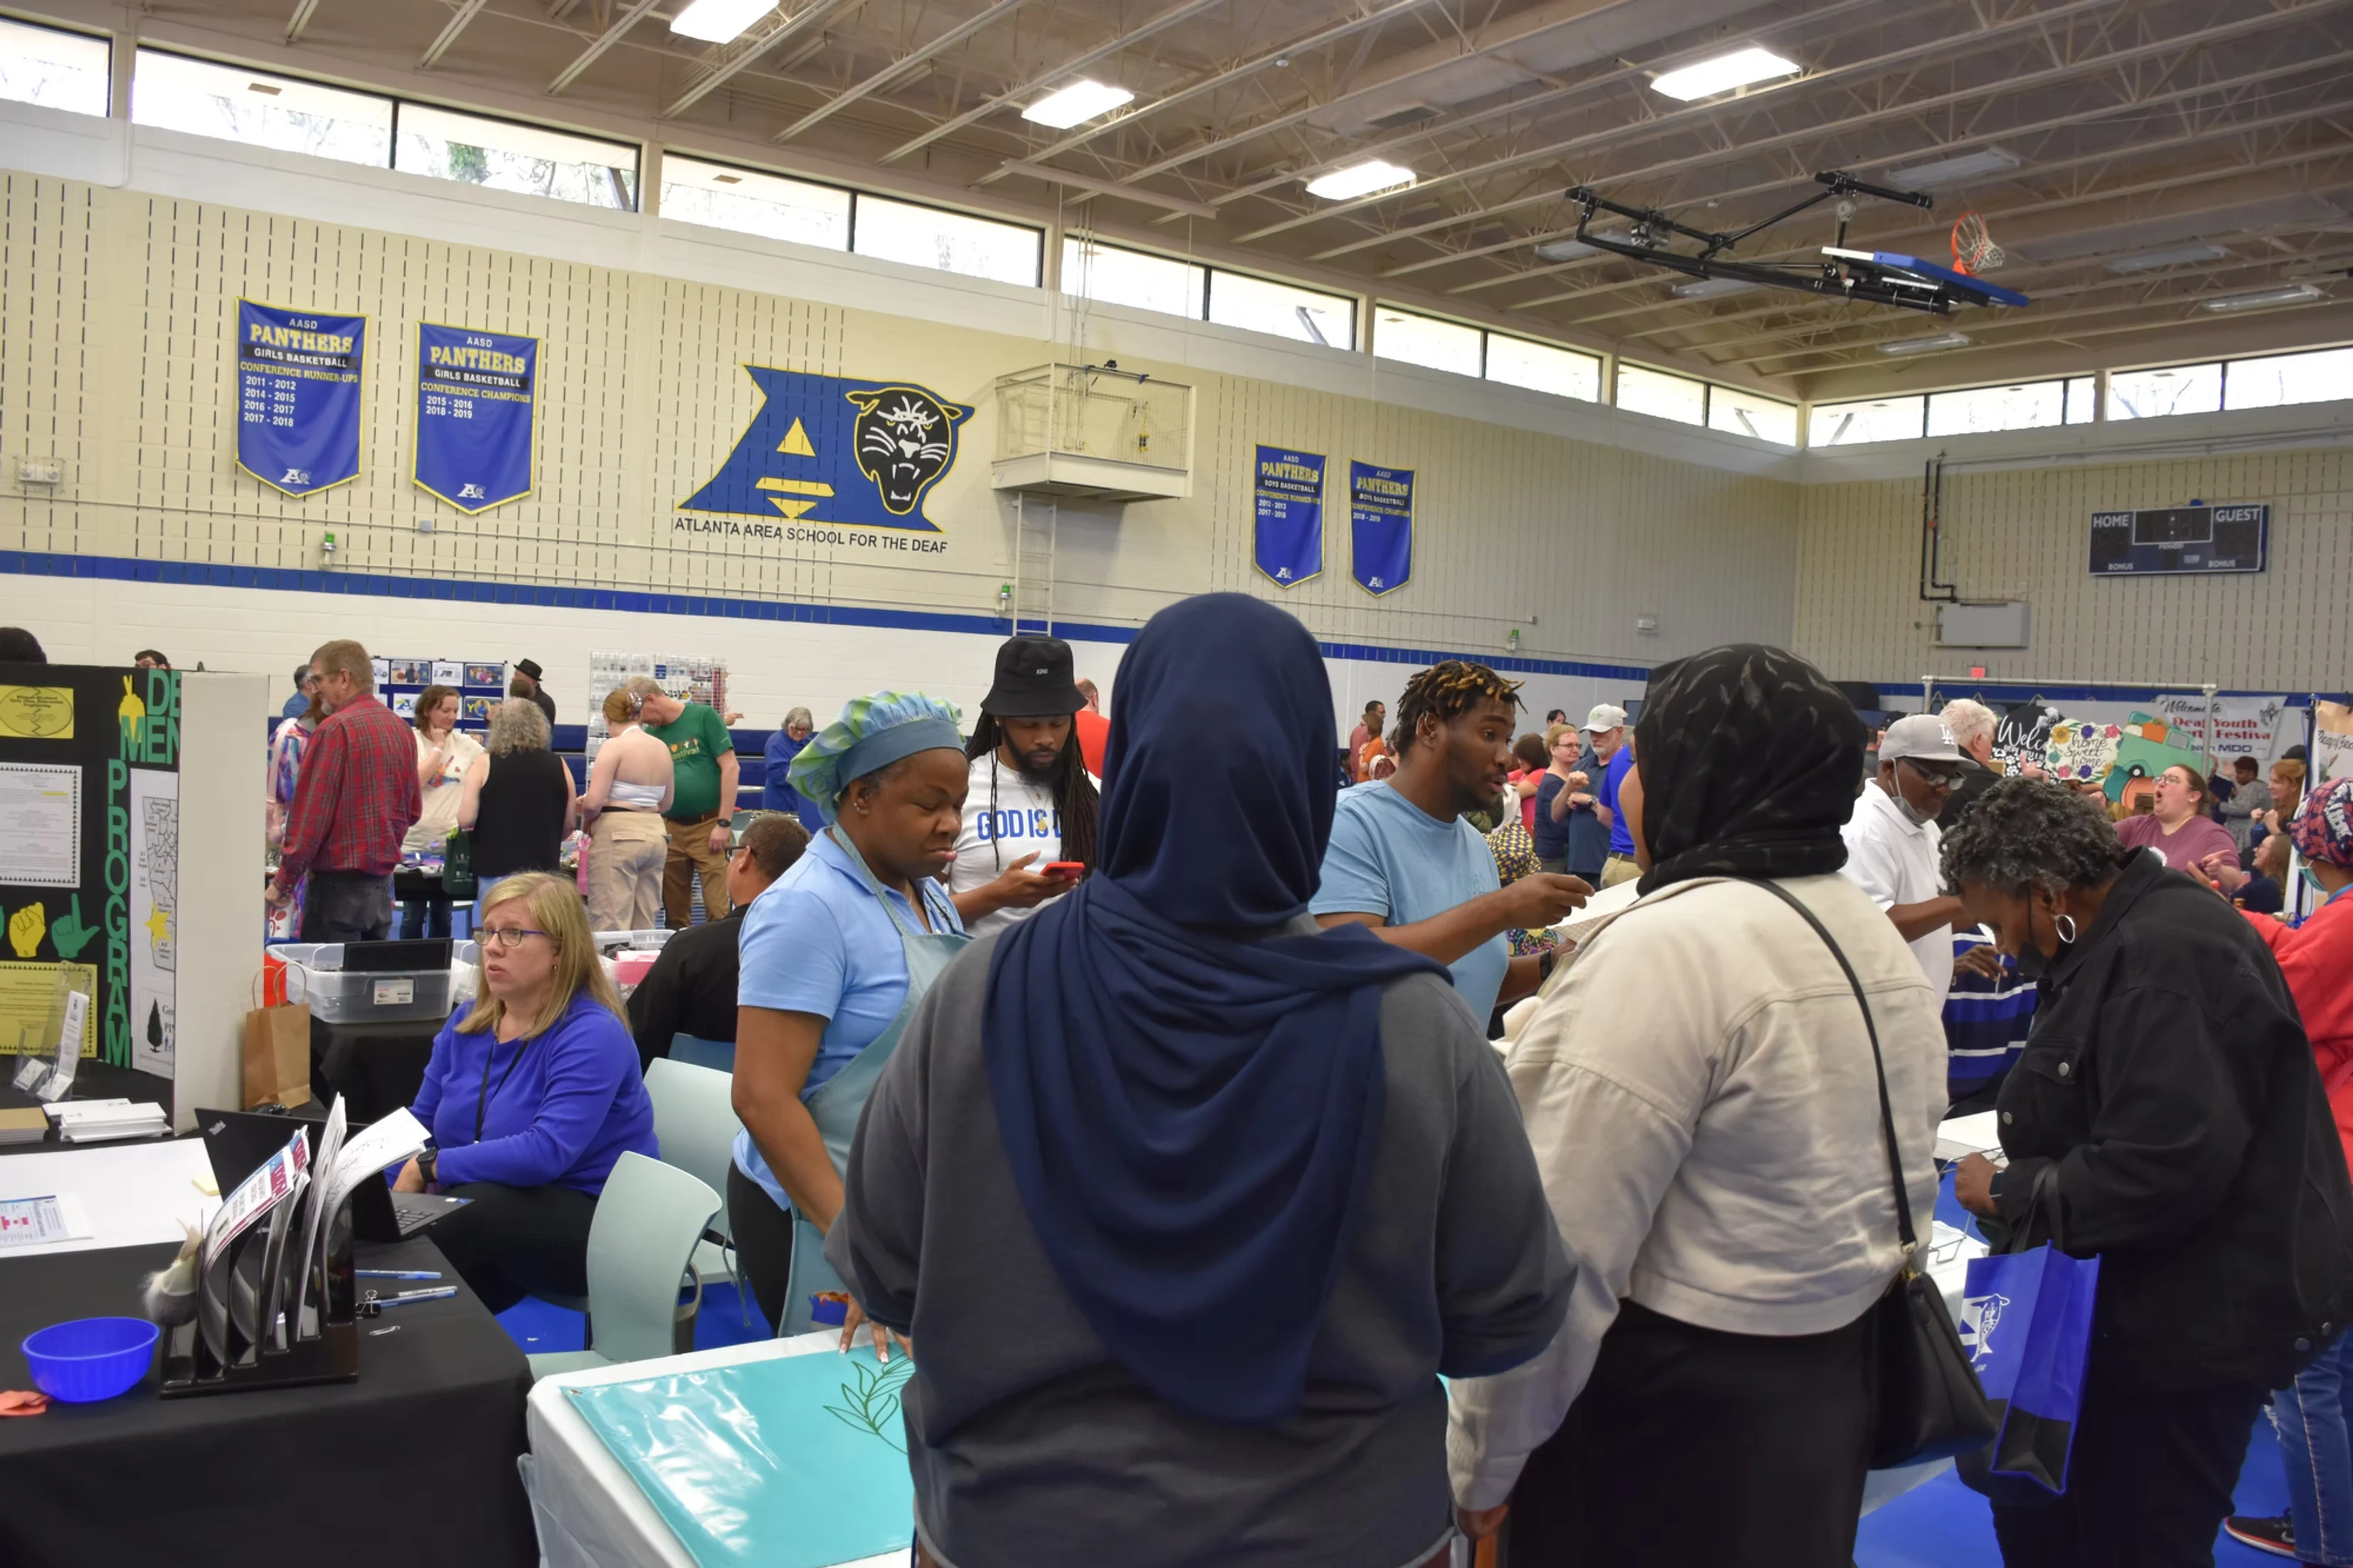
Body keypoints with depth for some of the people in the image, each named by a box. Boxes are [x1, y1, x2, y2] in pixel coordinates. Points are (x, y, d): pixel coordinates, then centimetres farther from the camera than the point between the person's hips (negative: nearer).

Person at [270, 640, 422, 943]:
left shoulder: (337, 728, -13)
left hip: (339, 883, -7)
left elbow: (312, 813, -13)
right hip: (382, 883, 7)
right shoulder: (401, 729, 9)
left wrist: (284, 881, -7)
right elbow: (413, 810, 15)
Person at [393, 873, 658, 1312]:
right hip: (489, 1202, 6)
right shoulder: (468, 1020, 7)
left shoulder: (591, 1034, -18)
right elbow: (419, 1124, 11)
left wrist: (428, 1167, -24)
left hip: (597, 1222, -6)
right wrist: (404, 1173, -10)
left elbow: (548, 1152, -28)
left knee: (480, 1206, -33)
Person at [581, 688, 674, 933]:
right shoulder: (661, 748, 8)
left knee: (610, 925, -3)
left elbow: (593, 802, -16)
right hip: (655, 833, 7)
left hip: (617, 835, -6)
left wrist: (589, 818, 4)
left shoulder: (614, 746, -10)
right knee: (644, 926, 10)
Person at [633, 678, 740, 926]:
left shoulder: (702, 717, -4)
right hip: (670, 829, 5)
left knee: (718, 910, -9)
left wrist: (724, 823, -11)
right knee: (674, 913, 9)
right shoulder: (651, 734, 10)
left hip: (709, 825, -5)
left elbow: (730, 768, -7)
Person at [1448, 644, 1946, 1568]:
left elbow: (1564, 1251, -24)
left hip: (1668, 1415, -8)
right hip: (1834, 1384, 9)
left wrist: (1481, 1459, -15)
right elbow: (1905, 1179, 13)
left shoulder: (1666, 946, -23)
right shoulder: (1881, 941, 6)